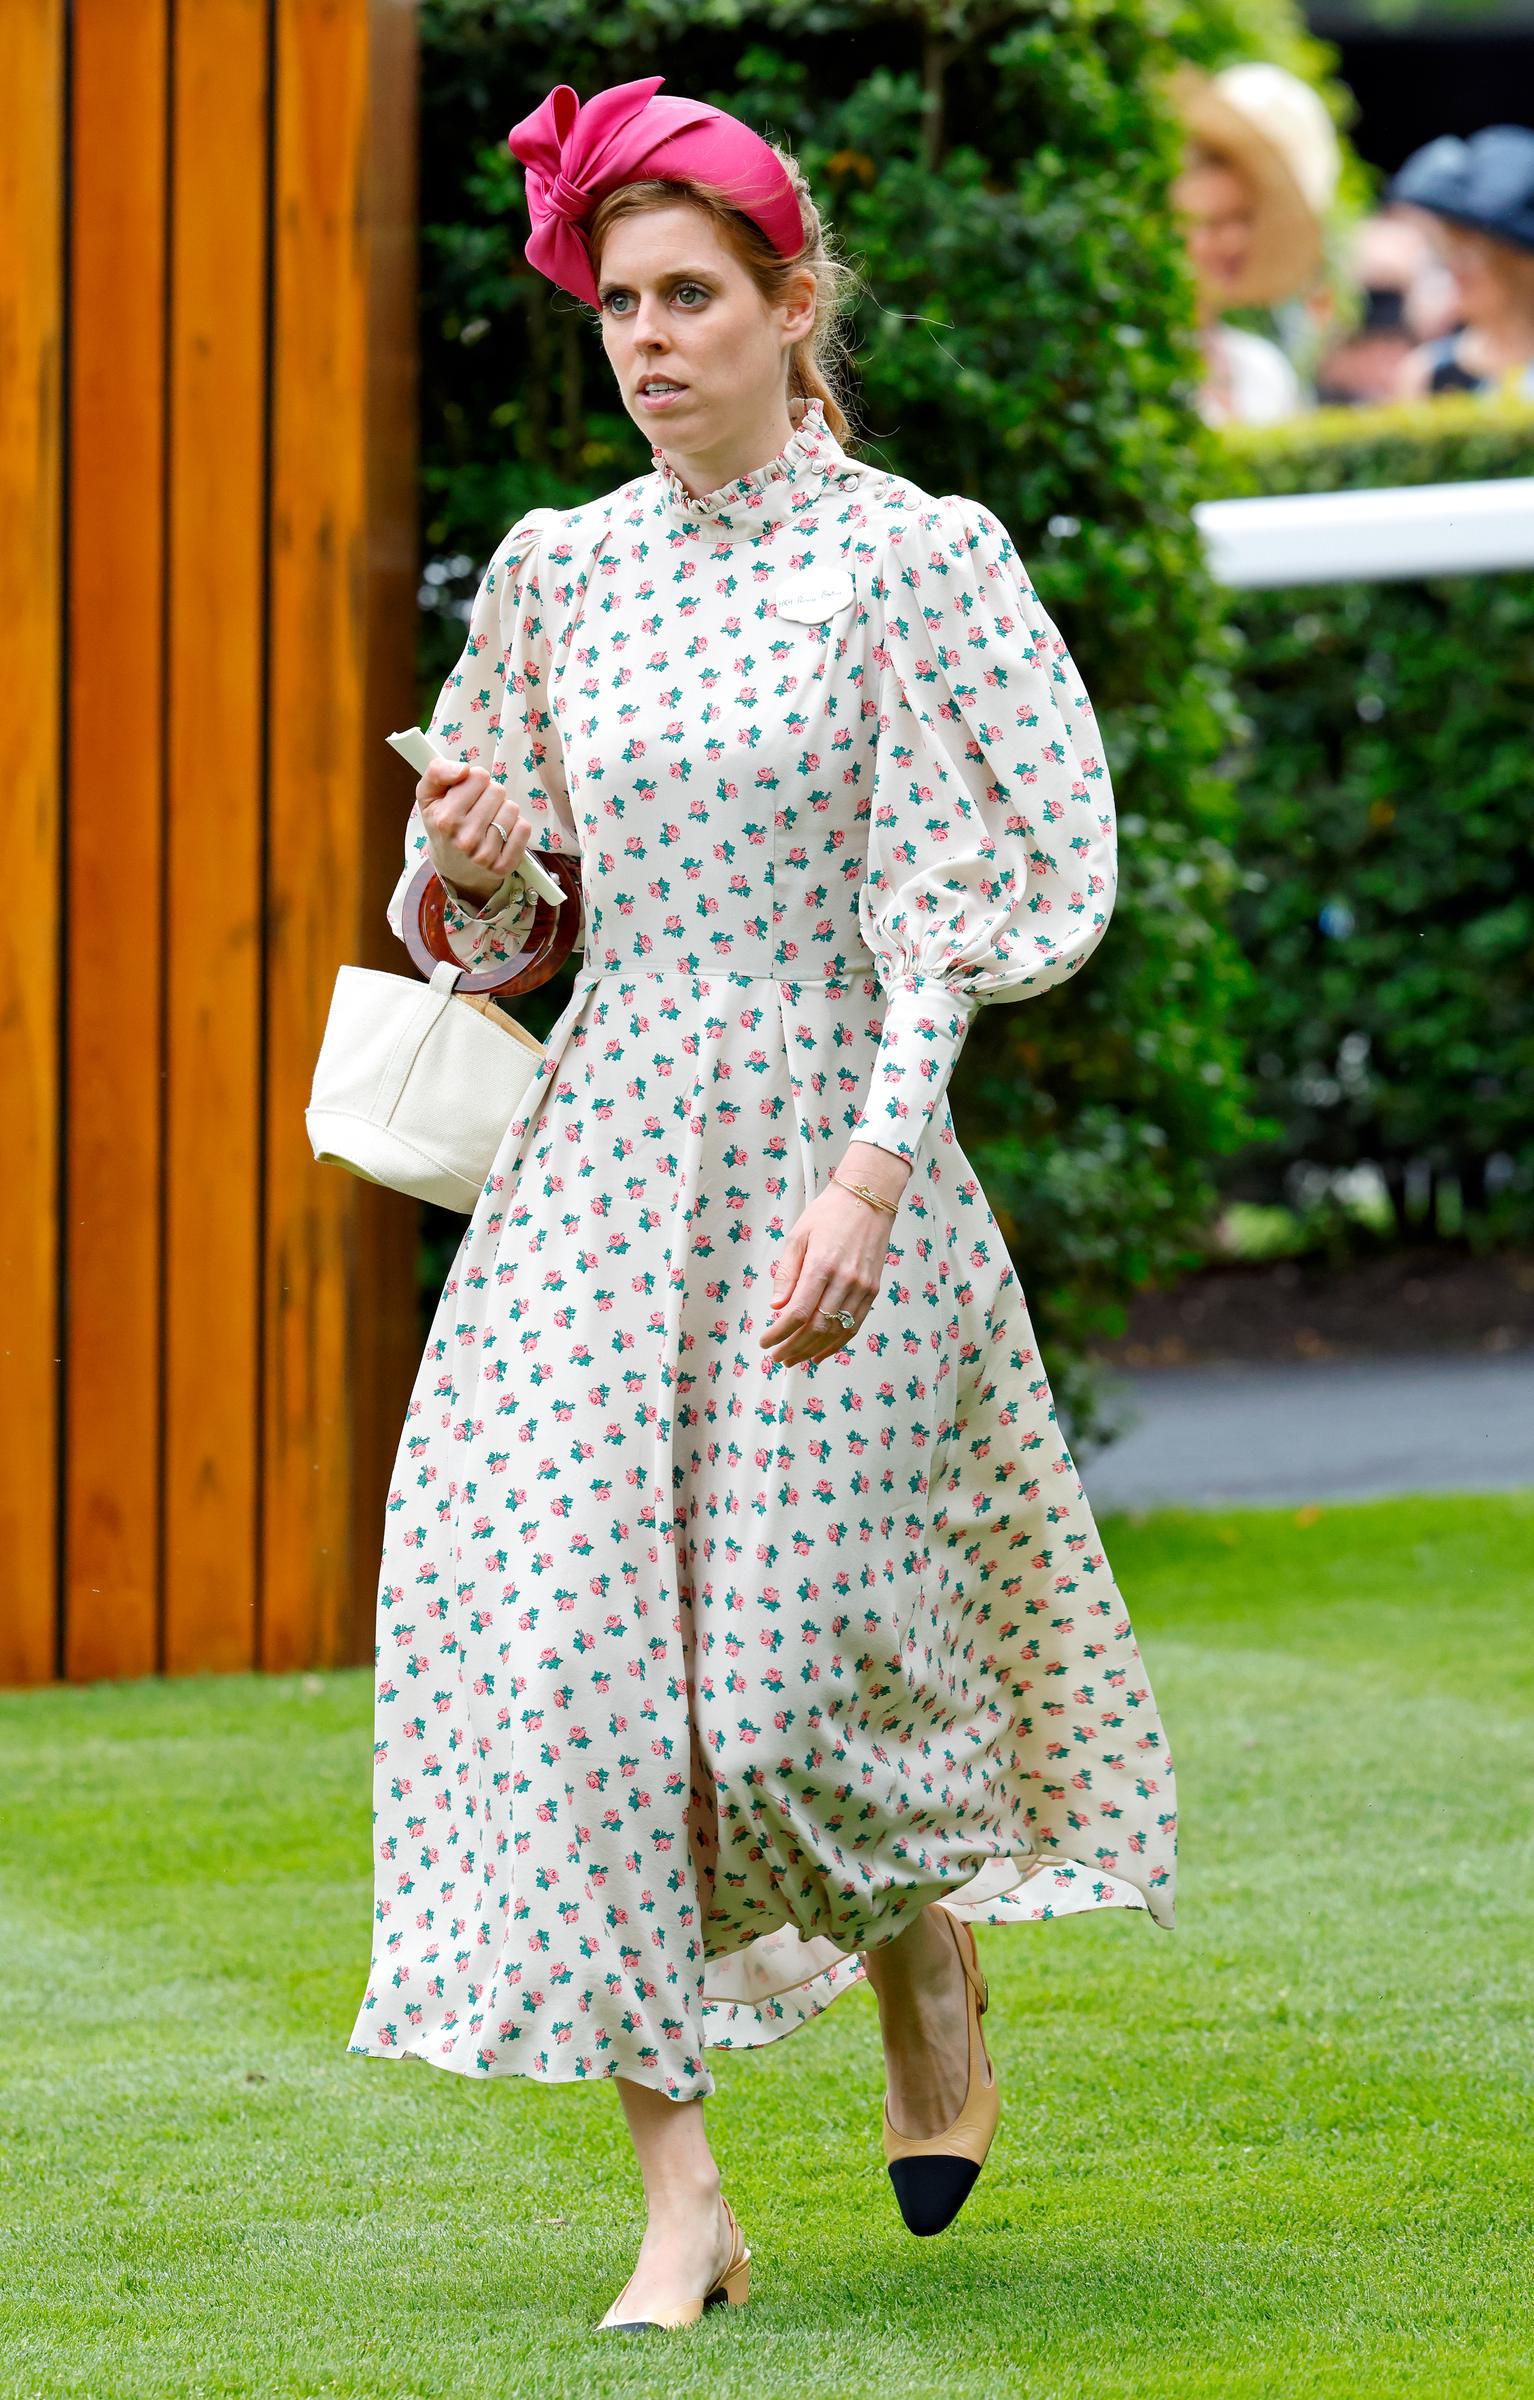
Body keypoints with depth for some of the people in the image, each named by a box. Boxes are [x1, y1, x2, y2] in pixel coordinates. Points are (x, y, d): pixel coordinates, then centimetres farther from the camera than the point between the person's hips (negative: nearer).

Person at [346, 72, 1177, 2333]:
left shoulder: (912, 557, -5)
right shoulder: (562, 570, 9)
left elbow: (946, 912, -9)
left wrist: (874, 1172, -20)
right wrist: (468, 866, -5)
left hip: (823, 1149, -4)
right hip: (599, 1150, 4)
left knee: (792, 1664, -4)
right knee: (563, 1628, -10)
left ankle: (932, 1967, 32)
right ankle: (682, 2200, -6)